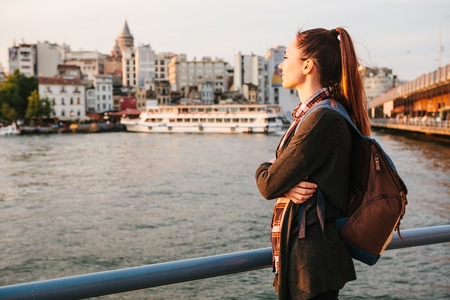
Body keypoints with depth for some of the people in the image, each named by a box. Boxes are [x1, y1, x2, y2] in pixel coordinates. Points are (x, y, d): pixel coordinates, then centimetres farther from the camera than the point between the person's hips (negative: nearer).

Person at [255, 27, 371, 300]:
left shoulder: (322, 119, -21)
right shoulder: (312, 113, 11)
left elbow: (269, 185, -19)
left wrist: (264, 170, 3)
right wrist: (286, 188, -14)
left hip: (312, 259, -9)